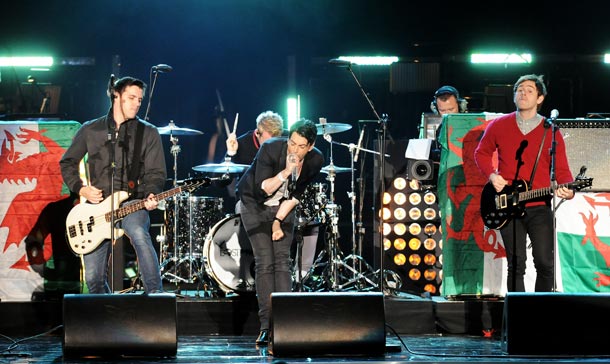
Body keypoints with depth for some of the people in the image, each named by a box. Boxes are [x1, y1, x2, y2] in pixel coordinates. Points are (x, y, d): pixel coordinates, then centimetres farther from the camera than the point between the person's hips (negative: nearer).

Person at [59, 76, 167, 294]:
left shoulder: (148, 133, 7)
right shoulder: (91, 130, 11)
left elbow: (156, 172, 2)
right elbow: (67, 163, 19)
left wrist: (151, 195, -19)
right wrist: (80, 188, 2)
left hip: (132, 204, -2)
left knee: (139, 234, -38)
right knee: (93, 278, -4)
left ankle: (155, 296, -36)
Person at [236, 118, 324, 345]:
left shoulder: (315, 161, -16)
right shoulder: (270, 149, -28)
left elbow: (295, 194, -6)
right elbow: (263, 189, -29)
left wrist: (278, 220, -10)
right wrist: (286, 171, -41)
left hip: (283, 206, 3)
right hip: (255, 203, -3)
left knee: (282, 261, -7)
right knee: (264, 262, -11)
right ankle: (266, 326, -10)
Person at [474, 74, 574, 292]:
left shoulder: (550, 131, 2)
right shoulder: (499, 126, 6)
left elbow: (562, 170, 2)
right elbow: (481, 152, 18)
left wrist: (568, 190, -18)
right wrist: (491, 175, 0)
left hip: (540, 207, -1)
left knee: (545, 263, -6)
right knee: (516, 264, 2)